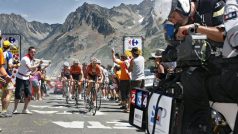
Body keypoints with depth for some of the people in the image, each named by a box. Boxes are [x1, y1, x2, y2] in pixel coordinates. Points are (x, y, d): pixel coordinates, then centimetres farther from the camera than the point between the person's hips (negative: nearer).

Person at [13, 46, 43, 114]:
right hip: (20, 78, -7)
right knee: (18, 94, -2)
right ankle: (15, 109, 12)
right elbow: (30, 68, -33)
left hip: (26, 78, 7)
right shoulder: (25, 58, -20)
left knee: (29, 94, 1)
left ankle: (25, 109, 12)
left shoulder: (32, 59, 7)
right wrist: (38, 64, -29)